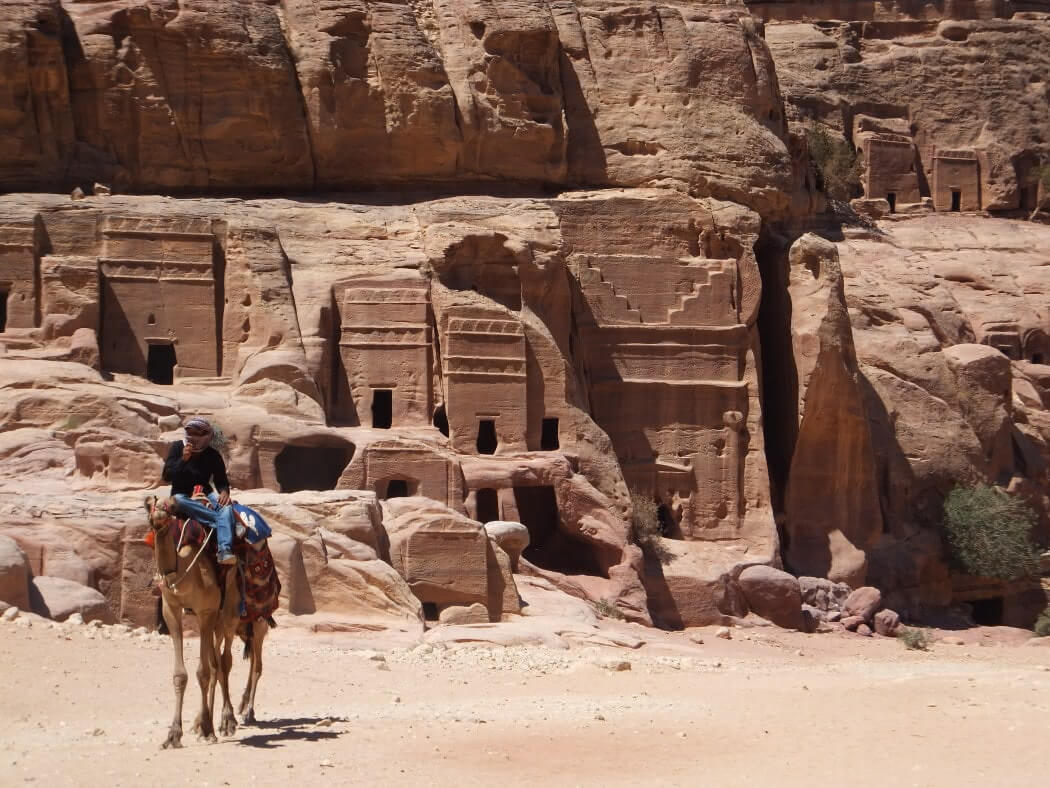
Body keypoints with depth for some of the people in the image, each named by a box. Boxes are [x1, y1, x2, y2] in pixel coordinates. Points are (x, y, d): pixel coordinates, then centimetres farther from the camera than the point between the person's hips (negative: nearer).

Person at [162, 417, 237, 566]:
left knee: (226, 505, -32)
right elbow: (167, 476, -7)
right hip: (183, 496, -1)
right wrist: (183, 459, -22)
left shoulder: (213, 455, 0)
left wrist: (224, 491, -20)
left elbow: (221, 481, 5)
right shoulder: (177, 448, -2)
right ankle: (219, 520, -40)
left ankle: (225, 551, -49)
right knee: (178, 501, -38)